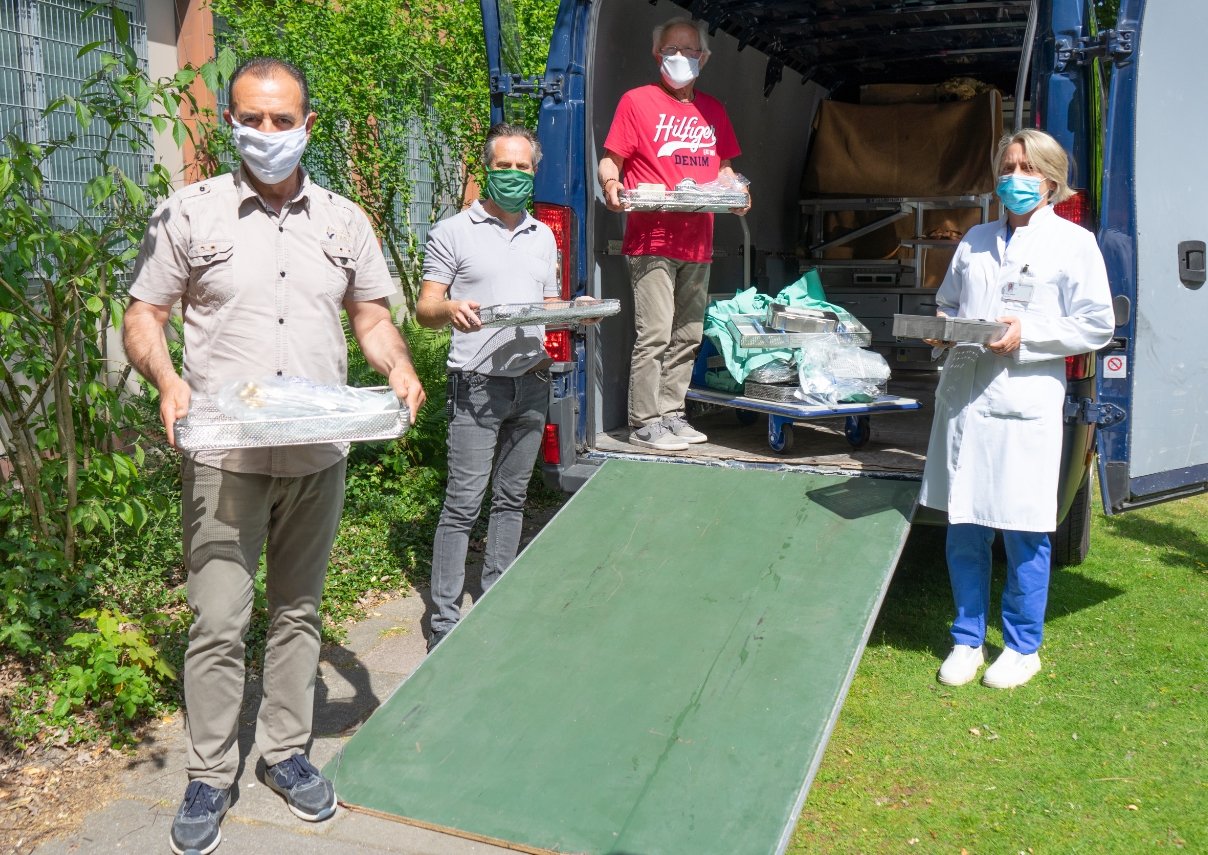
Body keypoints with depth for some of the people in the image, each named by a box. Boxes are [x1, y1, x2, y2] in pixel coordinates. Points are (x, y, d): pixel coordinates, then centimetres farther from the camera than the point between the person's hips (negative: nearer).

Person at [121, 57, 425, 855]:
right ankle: (209, 776, 17)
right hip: (224, 456, -2)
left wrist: (399, 367, -8)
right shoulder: (189, 213, 1)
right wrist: (167, 381, -17)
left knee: (299, 611, 14)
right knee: (219, 622, 0)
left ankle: (287, 752, 29)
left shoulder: (344, 220, 9)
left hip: (319, 455, 3)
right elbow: (143, 317, 2)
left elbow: (373, 316, 13)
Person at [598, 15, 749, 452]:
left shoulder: (713, 110, 17)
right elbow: (609, 161, 1)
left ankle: (671, 413, 20)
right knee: (655, 334, -10)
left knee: (688, 335, 10)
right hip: (651, 239, -6)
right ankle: (645, 422, -2)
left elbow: (722, 167, 26)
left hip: (698, 242, 6)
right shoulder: (637, 101, 2)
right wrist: (611, 184, -21)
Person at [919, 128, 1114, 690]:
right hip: (962, 397, 4)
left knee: (1024, 534, 3)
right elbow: (946, 303, 24)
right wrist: (943, 328, 1)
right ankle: (968, 640, 22)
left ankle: (1022, 647, 19)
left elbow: (1097, 326, -1)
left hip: (1025, 402, -4)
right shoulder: (976, 240, 17)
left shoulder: (1073, 243, 3)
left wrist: (1026, 334, -12)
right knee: (963, 530, 8)